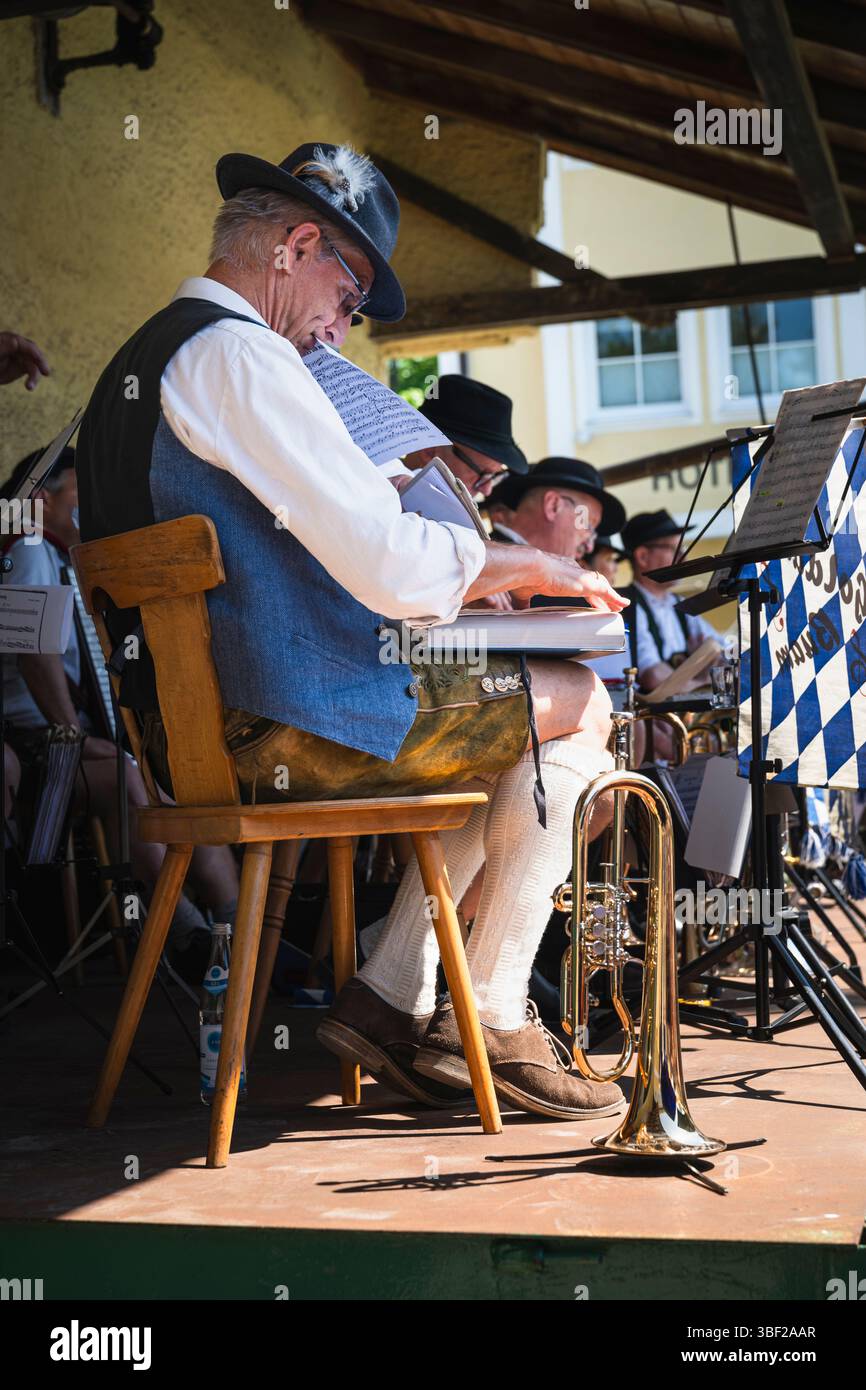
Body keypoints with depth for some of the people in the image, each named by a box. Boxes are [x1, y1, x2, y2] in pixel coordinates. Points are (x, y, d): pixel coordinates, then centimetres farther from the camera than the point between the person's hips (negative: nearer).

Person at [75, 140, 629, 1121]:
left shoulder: (138, 364, 18)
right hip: (282, 726, -10)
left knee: (509, 741, 20)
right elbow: (393, 566, -21)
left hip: (193, 728, 10)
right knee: (577, 706, -1)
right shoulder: (239, 352, -14)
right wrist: (514, 565, -2)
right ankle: (493, 1023, 3)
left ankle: (388, 999, 13)